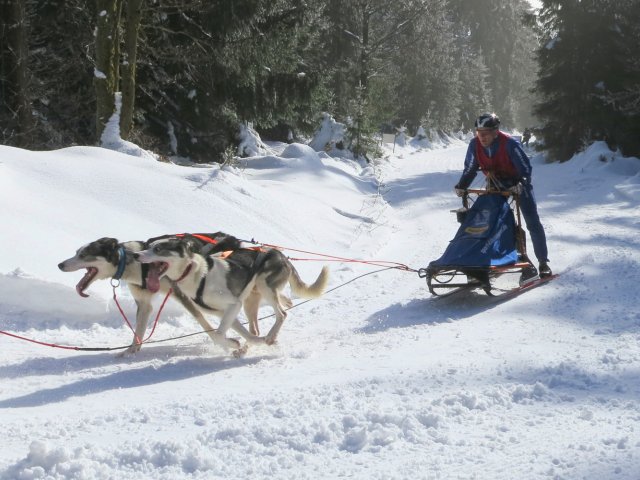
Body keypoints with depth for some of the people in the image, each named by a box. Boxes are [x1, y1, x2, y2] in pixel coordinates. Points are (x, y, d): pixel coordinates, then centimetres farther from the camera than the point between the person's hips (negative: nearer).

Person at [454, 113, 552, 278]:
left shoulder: (510, 144, -32)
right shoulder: (475, 145, -19)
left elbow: (525, 168, -28)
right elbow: (470, 169, -8)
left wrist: (521, 184, -46)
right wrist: (461, 186, -23)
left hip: (518, 184, -4)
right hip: (496, 185, 4)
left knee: (533, 223, -3)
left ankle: (543, 262, 7)